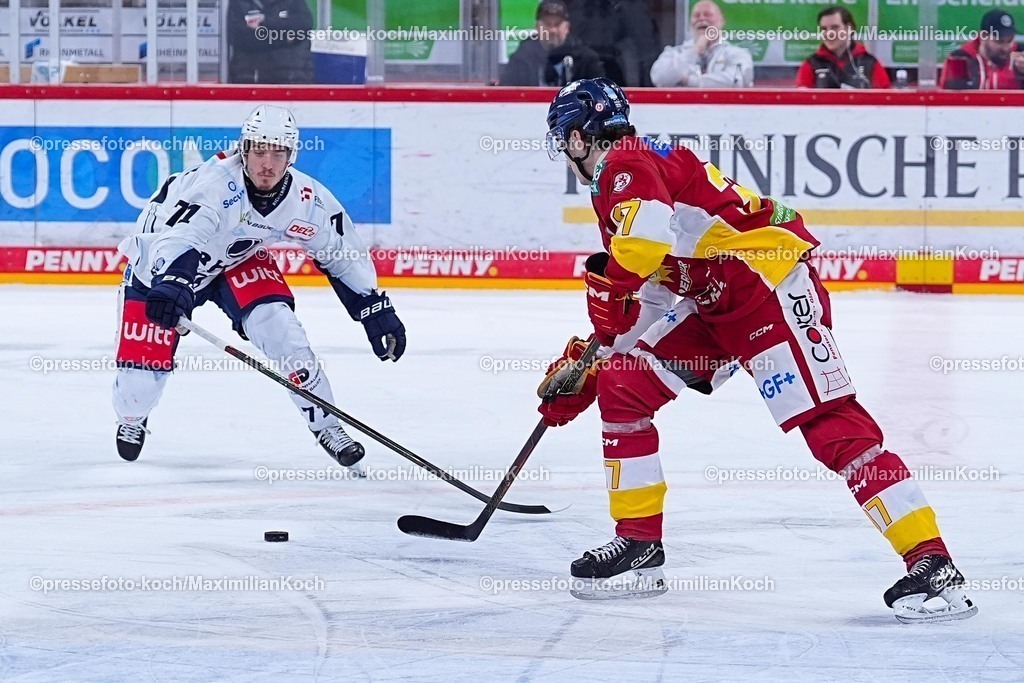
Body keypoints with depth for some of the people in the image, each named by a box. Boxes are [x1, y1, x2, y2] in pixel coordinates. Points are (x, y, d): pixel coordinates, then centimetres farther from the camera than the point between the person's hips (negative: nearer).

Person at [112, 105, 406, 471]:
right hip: (161, 260, -4)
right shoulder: (213, 184, -38)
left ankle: (325, 426, -3)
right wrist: (171, 285, -70)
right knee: (144, 363, -9)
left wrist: (377, 308, -3)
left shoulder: (307, 200, -20)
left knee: (280, 328, -18)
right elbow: (176, 239, -51)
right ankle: (131, 419, 28)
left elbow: (342, 254, -4)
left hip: (239, 257, 4)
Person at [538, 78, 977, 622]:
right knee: (621, 385, 8)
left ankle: (932, 564, -24)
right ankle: (639, 543, 13)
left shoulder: (625, 164, -8)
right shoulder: (615, 185, 24)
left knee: (828, 423, -18)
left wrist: (607, 286, -14)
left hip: (770, 282, -11)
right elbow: (642, 302, 29)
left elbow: (650, 228, -29)